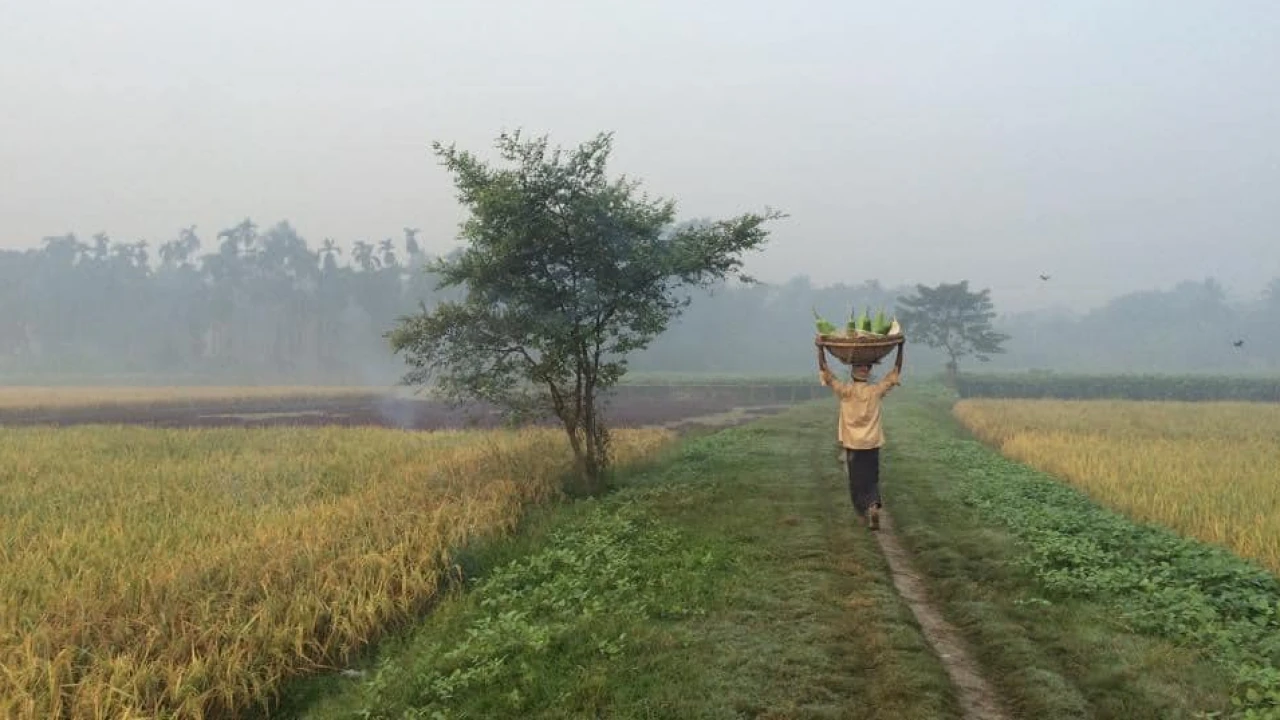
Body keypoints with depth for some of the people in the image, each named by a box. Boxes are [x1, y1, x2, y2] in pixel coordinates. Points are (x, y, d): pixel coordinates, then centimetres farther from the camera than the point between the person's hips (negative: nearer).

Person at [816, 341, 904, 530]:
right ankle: (874, 505, -14)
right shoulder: (876, 391, -5)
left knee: (856, 481, 9)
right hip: (872, 444, 1)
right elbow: (896, 372, 5)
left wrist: (820, 348, -2)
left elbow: (824, 371, -5)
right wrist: (900, 348, 8)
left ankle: (864, 514, 8)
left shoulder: (844, 391, -8)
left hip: (852, 444, -1)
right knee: (872, 480, 10)